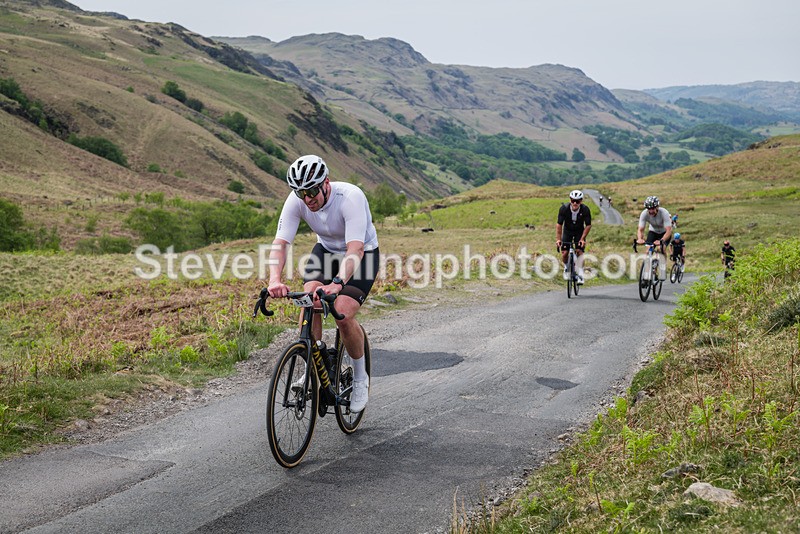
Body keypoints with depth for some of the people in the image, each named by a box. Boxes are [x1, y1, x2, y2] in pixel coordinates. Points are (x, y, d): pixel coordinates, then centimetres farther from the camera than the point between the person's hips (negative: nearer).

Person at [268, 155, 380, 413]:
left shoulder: (351, 197, -35)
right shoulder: (296, 200, -22)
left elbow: (355, 249, -44)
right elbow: (280, 243, -28)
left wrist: (337, 283, -60)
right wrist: (275, 280, -47)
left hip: (363, 254, -4)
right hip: (326, 249, 4)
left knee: (343, 317, -21)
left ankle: (360, 377, 4)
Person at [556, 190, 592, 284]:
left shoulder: (585, 210, -26)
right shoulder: (564, 208, -27)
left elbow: (588, 225, -17)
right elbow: (559, 224, -22)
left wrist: (582, 239, -25)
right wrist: (558, 239, -29)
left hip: (579, 232, 0)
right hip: (567, 231, 0)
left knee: (579, 251, -19)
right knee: (564, 253, -11)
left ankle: (580, 274, -14)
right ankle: (566, 267, 20)